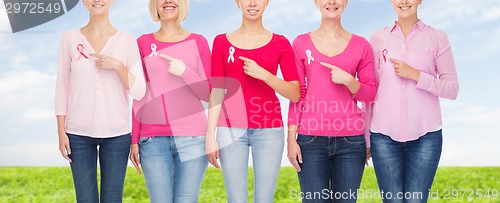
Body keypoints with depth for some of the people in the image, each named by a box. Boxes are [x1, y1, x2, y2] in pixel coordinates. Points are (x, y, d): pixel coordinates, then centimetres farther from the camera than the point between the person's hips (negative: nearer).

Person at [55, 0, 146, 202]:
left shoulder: (127, 41, 2)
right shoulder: (70, 38, 3)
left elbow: (139, 92, -1)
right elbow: (62, 88, 5)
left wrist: (118, 66, -15)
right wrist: (61, 131, 1)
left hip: (117, 134, 0)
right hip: (78, 134, 0)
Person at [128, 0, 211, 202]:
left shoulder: (198, 42, 5)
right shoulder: (143, 43, 8)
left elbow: (209, 94, 3)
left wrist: (185, 72, -12)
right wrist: (134, 140, 6)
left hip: (193, 138, -1)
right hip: (153, 140, 1)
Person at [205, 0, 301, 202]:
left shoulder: (280, 43, 4)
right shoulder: (222, 42, 6)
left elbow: (295, 93, -2)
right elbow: (216, 92, 4)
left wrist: (263, 74, -16)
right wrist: (210, 136, -3)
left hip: (269, 129, 0)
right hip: (231, 129, 0)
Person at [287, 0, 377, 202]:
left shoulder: (361, 45, 6)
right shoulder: (301, 43, 5)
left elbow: (370, 94, 8)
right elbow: (297, 94, 4)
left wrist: (348, 80, -12)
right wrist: (291, 138, -2)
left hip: (351, 139, 1)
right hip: (311, 139, -1)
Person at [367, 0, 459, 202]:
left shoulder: (437, 38, 4)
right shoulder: (378, 38, 8)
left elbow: (452, 89, 1)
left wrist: (415, 75, -12)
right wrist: (365, 136, 9)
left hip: (426, 135, -1)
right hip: (384, 134, 1)